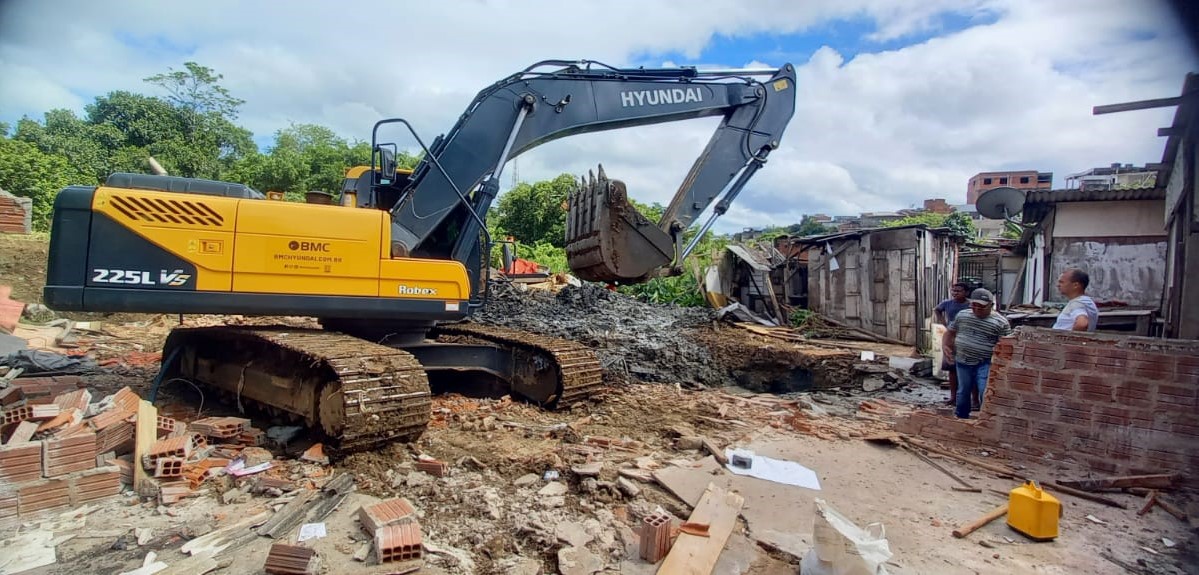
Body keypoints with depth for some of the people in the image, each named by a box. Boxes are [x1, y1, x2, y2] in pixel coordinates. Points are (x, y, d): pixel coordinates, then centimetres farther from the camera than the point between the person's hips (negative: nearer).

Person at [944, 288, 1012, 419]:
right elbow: (950, 332, 15)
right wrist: (947, 347, 4)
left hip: (984, 364, -4)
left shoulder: (1001, 322, -7)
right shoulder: (962, 315, 5)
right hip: (963, 361, 4)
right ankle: (961, 417, 30)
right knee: (963, 391, 15)